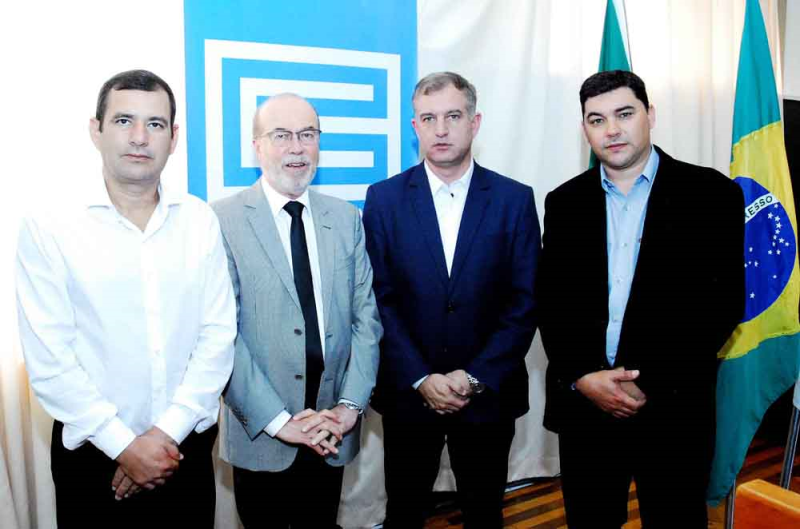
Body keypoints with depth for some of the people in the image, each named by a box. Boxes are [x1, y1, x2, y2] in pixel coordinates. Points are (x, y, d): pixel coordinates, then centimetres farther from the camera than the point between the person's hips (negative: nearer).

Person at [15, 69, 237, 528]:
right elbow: (48, 358, -11)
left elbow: (218, 335, -5)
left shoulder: (201, 221, -2)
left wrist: (167, 431, -11)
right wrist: (124, 445, -11)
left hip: (187, 447, 2)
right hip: (93, 453, -2)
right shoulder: (48, 228, -9)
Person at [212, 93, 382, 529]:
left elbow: (365, 316, 2)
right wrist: (277, 420, -15)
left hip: (332, 432, 4)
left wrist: (351, 403, -7)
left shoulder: (347, 219, 4)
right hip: (261, 433, -3)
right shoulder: (223, 221, -9)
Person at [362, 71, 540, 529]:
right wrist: (420, 379, -12)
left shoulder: (515, 199, -2)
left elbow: (525, 302, -4)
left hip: (489, 394, 0)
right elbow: (380, 299, -5)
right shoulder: (384, 198, -2)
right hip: (408, 393, 0)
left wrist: (476, 377, -11)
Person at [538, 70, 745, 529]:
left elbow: (723, 302, -7)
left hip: (674, 408, -2)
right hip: (583, 405, 3)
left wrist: (653, 384, -13)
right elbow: (552, 301, 4)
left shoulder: (712, 194, -2)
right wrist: (581, 378, -10)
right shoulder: (565, 202, 7)